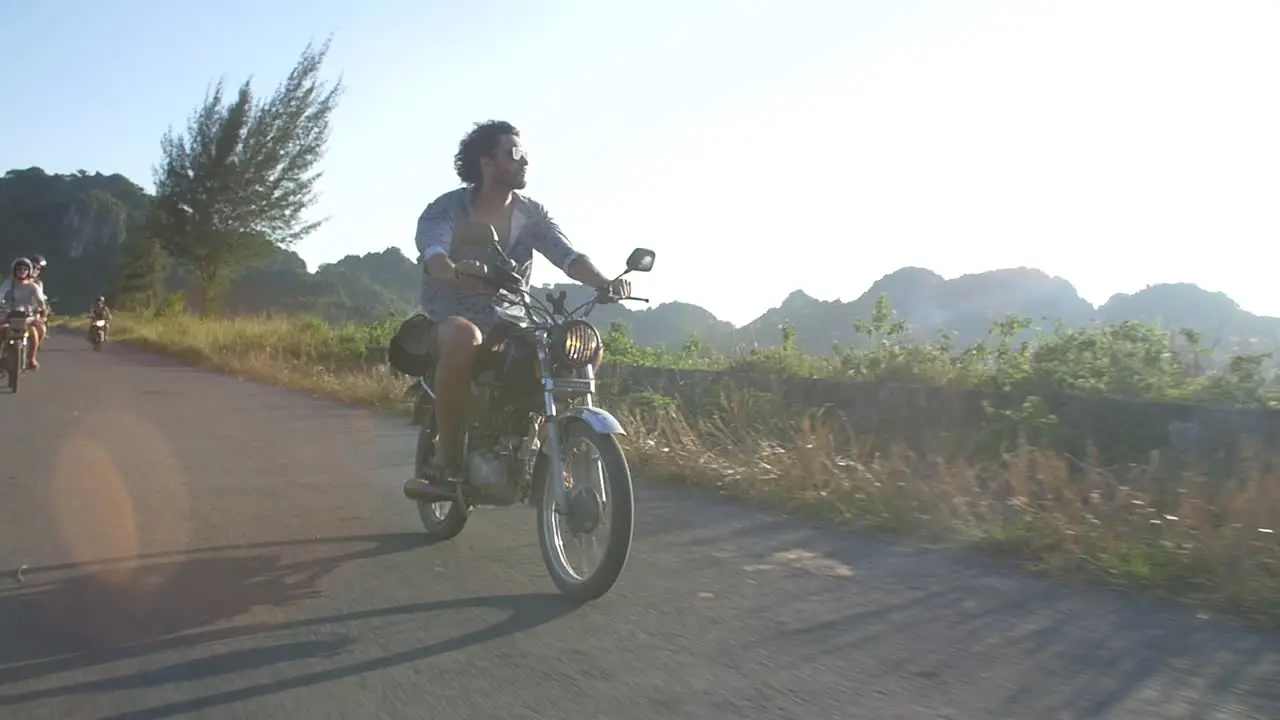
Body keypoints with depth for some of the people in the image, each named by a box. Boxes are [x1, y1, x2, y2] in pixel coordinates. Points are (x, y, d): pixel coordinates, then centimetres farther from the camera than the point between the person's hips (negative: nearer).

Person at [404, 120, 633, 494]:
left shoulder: (532, 214, 6)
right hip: (450, 318, -4)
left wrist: (604, 282, -29)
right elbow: (433, 256, -26)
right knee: (464, 337, -41)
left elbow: (568, 256, -8)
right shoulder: (445, 209, -5)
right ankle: (448, 450, -23)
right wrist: (456, 271, -50)